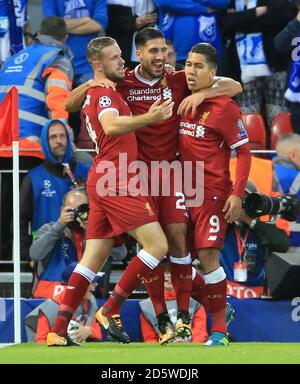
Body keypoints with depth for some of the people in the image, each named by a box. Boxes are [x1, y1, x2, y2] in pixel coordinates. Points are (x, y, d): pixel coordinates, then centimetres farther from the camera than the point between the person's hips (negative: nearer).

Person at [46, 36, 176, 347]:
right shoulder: (104, 93, -9)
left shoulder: (93, 94, 20)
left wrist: (147, 116, 23)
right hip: (116, 182, -10)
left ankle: (58, 331, 5)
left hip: (101, 180, 10)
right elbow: (112, 125, -29)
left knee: (92, 260, 9)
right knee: (157, 245, -10)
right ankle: (110, 311, -8)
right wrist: (150, 118, -44)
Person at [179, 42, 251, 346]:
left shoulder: (224, 107, -10)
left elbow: (244, 151, -9)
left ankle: (219, 329, -7)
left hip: (212, 192, -7)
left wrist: (237, 194, -15)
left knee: (208, 254, -13)